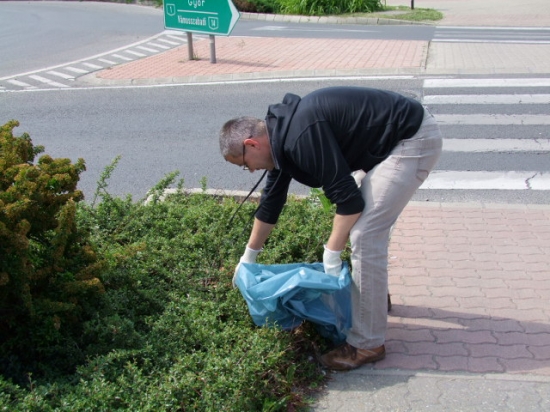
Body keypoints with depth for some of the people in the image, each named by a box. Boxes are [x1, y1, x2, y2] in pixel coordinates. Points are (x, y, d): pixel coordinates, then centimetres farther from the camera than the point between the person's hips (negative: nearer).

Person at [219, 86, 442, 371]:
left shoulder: (301, 135, -24)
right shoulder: (281, 133, 7)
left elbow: (347, 197, -22)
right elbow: (271, 202, 18)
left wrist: (331, 258, -12)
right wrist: (248, 258, 27)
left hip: (413, 139, -10)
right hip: (400, 137, 10)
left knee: (364, 237, -11)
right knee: (367, 223, 21)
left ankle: (367, 345, 0)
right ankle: (374, 294, 41)